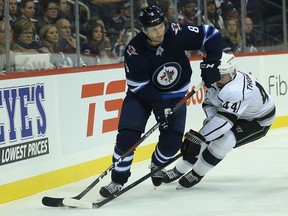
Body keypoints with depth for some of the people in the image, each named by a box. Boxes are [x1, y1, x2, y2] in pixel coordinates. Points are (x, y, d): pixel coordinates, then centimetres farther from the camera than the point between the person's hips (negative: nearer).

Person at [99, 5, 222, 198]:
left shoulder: (178, 34, -24)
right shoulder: (134, 50, -26)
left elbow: (211, 35, -15)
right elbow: (139, 86, -20)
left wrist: (211, 63, -23)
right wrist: (159, 104, -28)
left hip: (174, 95, 2)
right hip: (142, 94, -1)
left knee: (172, 141, -9)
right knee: (127, 136, -17)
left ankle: (157, 165, 25)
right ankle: (118, 180, -1)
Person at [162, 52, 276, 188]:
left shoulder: (237, 90, -42)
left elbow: (225, 120, -47)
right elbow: (208, 102, -1)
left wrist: (197, 136, -50)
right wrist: (212, 119, -22)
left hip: (258, 121, -8)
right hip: (235, 113, 8)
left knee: (225, 140, -27)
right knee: (206, 137, -2)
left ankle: (197, 174, -9)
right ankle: (179, 170, 12)